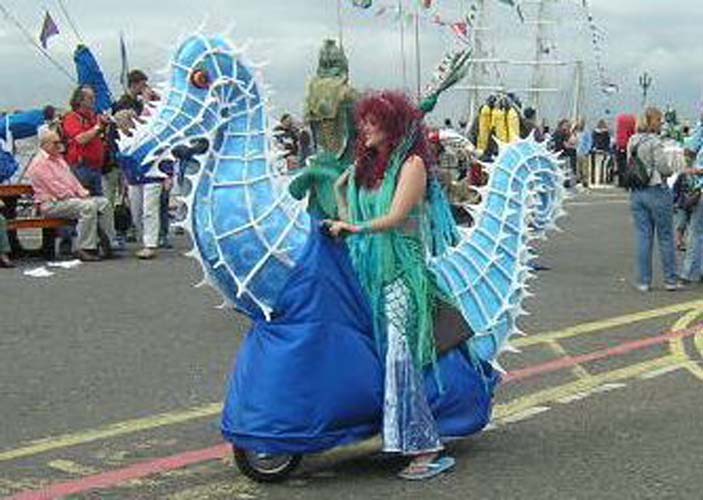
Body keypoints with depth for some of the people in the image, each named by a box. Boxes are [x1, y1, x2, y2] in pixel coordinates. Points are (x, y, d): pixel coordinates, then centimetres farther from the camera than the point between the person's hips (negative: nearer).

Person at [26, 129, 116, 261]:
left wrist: (83, 194, 3)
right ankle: (85, 249, -30)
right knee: (88, 206, -32)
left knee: (103, 203, -4)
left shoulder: (59, 159, 20)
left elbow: (72, 179, 19)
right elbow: (56, 188, -17)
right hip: (51, 204, -10)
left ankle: (109, 243, -4)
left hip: (69, 198, 10)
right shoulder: (39, 163, -11)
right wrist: (74, 196, -11)